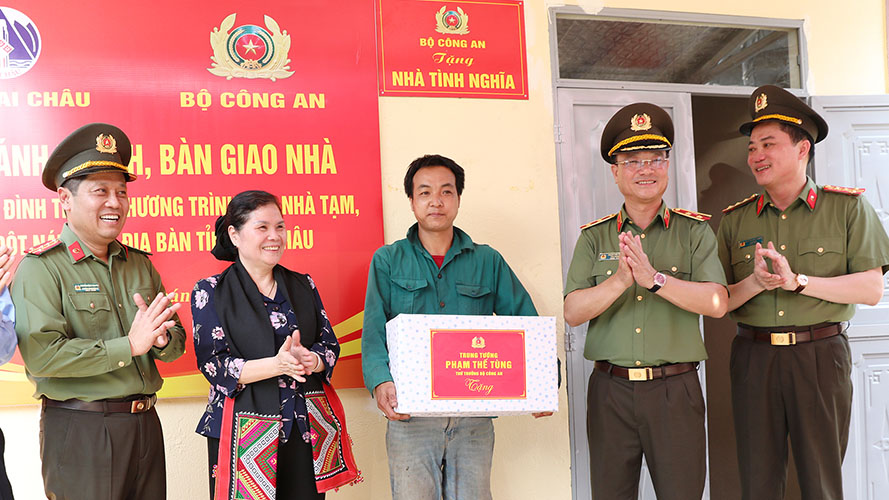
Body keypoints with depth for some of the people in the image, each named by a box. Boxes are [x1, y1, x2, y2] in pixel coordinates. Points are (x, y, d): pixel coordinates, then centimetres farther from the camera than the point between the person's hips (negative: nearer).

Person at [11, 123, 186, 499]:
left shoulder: (140, 264, 11)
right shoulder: (40, 269, -7)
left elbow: (176, 346, 9)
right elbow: (41, 355, -20)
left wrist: (161, 338, -14)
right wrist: (129, 345, -21)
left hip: (145, 425, 6)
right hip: (79, 431, -6)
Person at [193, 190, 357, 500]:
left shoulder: (303, 285, 10)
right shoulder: (210, 292, -1)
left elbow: (330, 345, 7)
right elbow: (214, 365, -8)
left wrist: (308, 360, -17)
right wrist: (277, 364, -22)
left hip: (307, 429, 3)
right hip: (244, 434, -3)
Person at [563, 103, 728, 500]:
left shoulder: (695, 231, 4)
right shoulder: (594, 237, 6)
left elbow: (717, 303, -10)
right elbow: (573, 312, -5)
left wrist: (655, 278, -22)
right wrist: (621, 279, -21)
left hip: (675, 390, -1)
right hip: (610, 390, 1)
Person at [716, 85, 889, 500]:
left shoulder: (847, 207, 1)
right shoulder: (735, 221, 7)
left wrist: (798, 281, -17)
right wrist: (754, 284, -15)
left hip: (820, 356, -2)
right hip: (753, 358, 2)